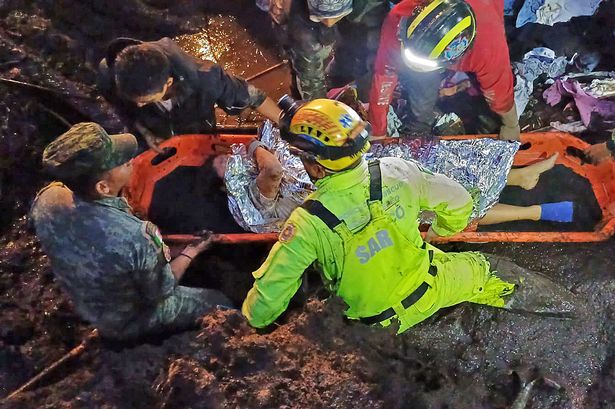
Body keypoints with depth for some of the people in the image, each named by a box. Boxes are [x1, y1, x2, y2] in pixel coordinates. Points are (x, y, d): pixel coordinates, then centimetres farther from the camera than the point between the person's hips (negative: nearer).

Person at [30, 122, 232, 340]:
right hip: (129, 322, -5)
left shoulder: (45, 199, -27)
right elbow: (160, 291, -22)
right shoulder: (135, 239, -43)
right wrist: (191, 252, -7)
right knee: (219, 302, 17)